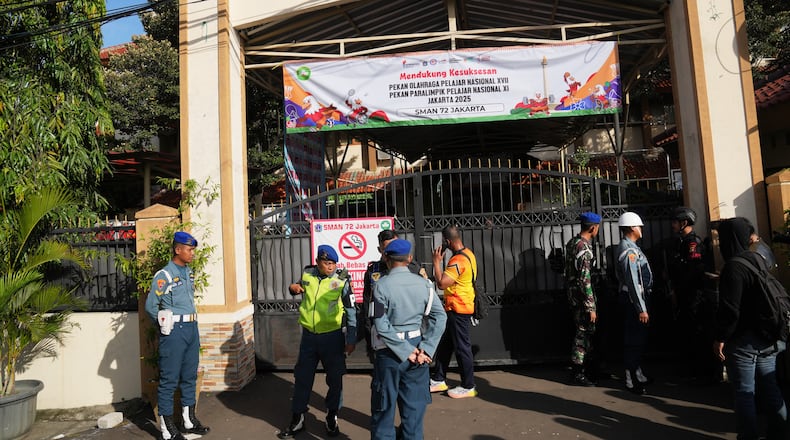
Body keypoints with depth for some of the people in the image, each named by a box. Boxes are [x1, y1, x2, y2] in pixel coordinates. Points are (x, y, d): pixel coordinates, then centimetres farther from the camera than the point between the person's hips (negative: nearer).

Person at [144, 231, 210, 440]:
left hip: (192, 329, 8)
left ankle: (189, 421, 27)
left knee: (189, 376, 15)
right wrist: (165, 325, 1)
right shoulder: (164, 276, -12)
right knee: (169, 380, 2)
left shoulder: (188, 272, 10)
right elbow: (150, 306, -10)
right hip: (174, 331, -7)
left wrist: (191, 324, 12)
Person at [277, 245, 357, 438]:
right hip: (309, 335, 3)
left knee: (335, 379, 9)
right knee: (302, 378, 12)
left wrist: (351, 339, -8)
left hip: (333, 336, -3)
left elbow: (351, 312, -7)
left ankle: (332, 418, 29)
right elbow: (301, 289, 21)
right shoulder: (307, 274, -1)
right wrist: (293, 288, -2)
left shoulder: (342, 280, -12)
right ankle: (297, 419, 28)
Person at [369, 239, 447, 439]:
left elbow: (381, 326, -17)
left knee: (384, 407, 12)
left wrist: (406, 351, -11)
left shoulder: (382, 285, -12)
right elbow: (440, 317, -8)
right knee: (414, 405, 15)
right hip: (416, 349, 3)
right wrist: (425, 349, -9)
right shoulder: (424, 284, -2)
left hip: (389, 353, -3)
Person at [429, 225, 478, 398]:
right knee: (444, 344, 17)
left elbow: (441, 283, -27)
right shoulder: (468, 253, 8)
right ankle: (438, 380, 28)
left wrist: (436, 261, -18)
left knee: (462, 348, 1)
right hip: (461, 307, 11)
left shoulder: (458, 260, -24)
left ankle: (468, 387, 14)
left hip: (458, 309, -11)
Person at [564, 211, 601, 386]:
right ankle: (578, 374, 8)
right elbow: (585, 280, -24)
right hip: (582, 297, -9)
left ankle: (580, 369, 28)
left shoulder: (572, 242, 8)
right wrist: (591, 307, -21)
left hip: (573, 293, 9)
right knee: (584, 333, 0)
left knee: (585, 332, 18)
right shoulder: (584, 248, -22)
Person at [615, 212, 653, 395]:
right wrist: (641, 309, -22)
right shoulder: (628, 250, -19)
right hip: (633, 300, -10)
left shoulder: (631, 247, 14)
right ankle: (631, 381, 7)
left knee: (639, 339, 19)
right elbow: (633, 282, -24)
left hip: (638, 298, 10)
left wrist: (643, 305, 18)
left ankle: (638, 375, 32)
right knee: (634, 341, -2)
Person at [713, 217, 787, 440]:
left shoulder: (733, 266, -18)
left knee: (744, 392, 1)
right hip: (767, 338, 8)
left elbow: (730, 309, -22)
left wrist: (720, 338, -14)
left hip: (742, 341, -8)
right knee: (770, 388, 16)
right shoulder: (759, 259, 8)